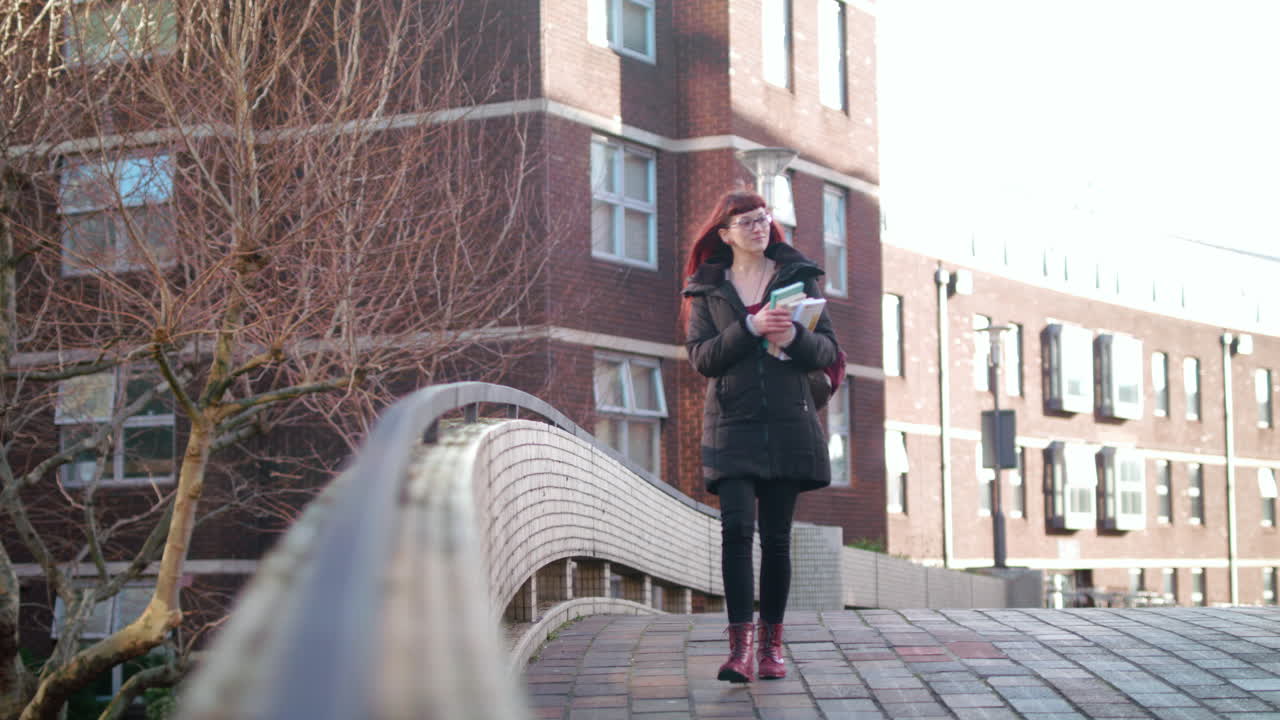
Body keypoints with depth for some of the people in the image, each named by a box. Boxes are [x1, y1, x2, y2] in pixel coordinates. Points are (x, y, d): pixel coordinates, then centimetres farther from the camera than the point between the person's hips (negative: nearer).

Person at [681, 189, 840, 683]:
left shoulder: (798, 277, 9)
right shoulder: (707, 288, 9)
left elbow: (829, 350, 6)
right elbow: (700, 357, -3)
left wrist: (796, 337, -16)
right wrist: (750, 328, -16)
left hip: (787, 422, 1)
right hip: (731, 424, -1)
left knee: (776, 535, 3)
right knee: (736, 527, -15)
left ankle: (772, 645, 12)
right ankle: (740, 646, -17)